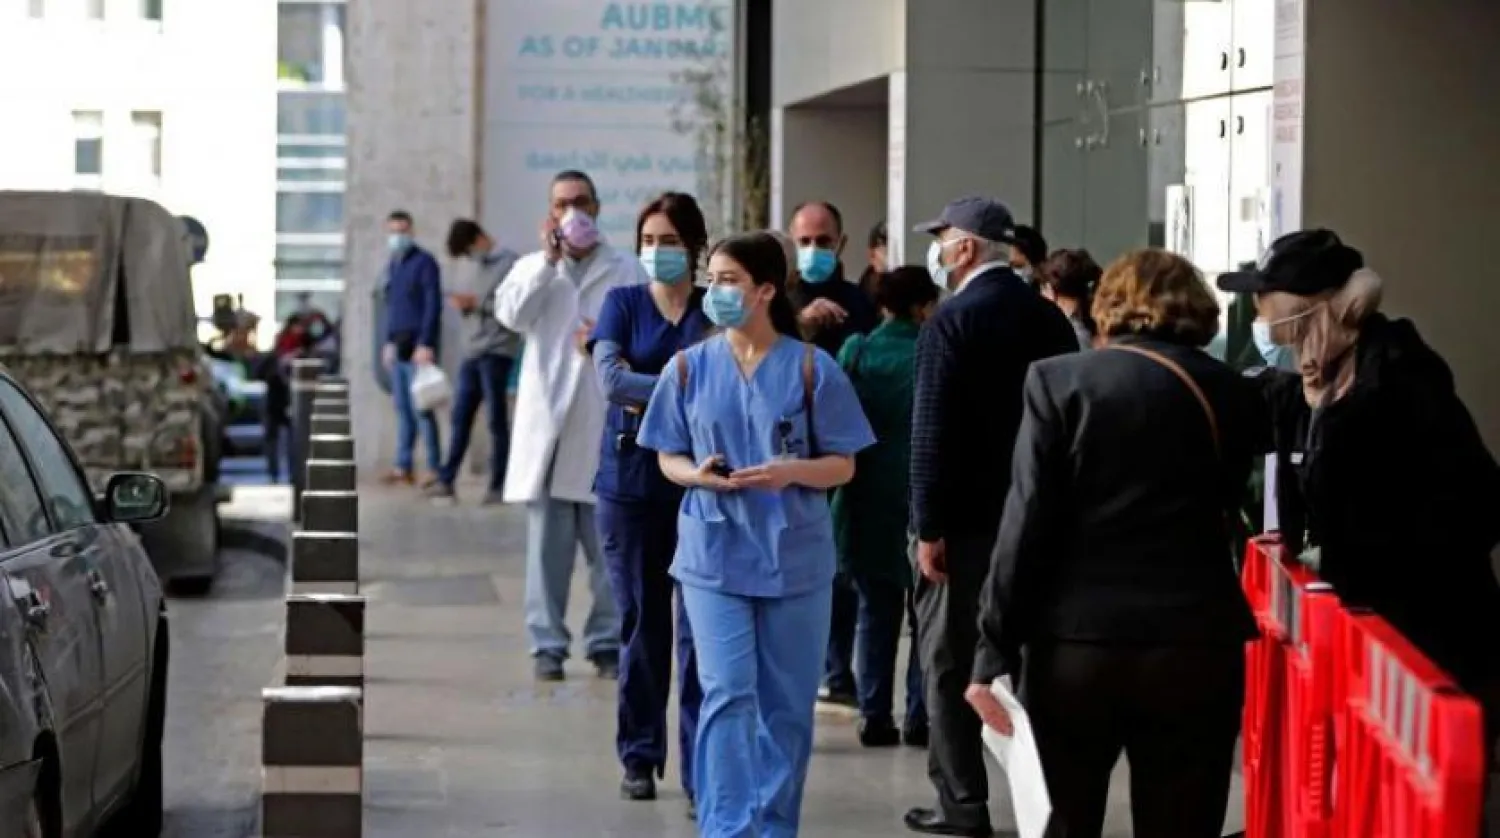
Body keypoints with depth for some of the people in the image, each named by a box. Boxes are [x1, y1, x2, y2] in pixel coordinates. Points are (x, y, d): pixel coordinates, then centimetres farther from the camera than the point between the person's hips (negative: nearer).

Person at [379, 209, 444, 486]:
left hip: (418, 347, -7)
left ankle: (434, 467, -7)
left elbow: (433, 305, -12)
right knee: (403, 408, 8)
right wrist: (389, 342, 17)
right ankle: (403, 467, 10)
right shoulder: (392, 265, 18)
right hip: (398, 347, 8)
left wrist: (425, 345, -17)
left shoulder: (423, 262, -6)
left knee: (420, 408, -9)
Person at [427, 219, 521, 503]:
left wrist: (477, 303, -14)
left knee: (496, 419, -3)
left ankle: (498, 485, 2)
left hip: (496, 352, -7)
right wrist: (464, 303, 4)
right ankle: (446, 480, 9)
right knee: (460, 417, 6)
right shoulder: (480, 266, 21)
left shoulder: (510, 262, -5)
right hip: (471, 352, 7)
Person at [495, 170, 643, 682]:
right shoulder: (534, 268, 14)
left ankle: (608, 643, 7)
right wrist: (549, 259, -8)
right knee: (548, 544, 2)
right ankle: (548, 644, 7)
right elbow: (510, 313, -5)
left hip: (606, 425, -1)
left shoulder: (627, 270, 9)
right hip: (548, 424, 1)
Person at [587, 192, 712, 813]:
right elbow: (611, 378, -9)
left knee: (699, 626, -7)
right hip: (630, 480, 1)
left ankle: (701, 772, -5)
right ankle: (640, 757, 19)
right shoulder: (623, 303, 7)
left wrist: (652, 399, -15)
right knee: (641, 622, 7)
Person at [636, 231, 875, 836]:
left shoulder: (812, 369, -2)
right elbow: (668, 457, 8)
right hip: (715, 557, 0)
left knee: (786, 704, 7)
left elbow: (842, 466, 0)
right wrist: (698, 474, -14)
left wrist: (791, 472, -20)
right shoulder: (689, 367, 3)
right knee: (728, 695, -8)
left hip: (794, 557, 0)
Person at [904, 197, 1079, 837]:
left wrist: (929, 528, -14)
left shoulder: (952, 322, -13)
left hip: (968, 519, -6)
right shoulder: (1050, 318, 6)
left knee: (950, 663, 2)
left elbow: (933, 432, -17)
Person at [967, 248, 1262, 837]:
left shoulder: (1058, 380, -1)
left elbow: (1027, 522, -7)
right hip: (1194, 649, 1)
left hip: (1075, 645, -1)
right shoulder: (1234, 394, 5)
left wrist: (995, 652, -5)